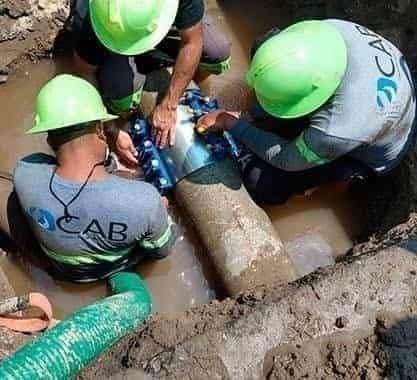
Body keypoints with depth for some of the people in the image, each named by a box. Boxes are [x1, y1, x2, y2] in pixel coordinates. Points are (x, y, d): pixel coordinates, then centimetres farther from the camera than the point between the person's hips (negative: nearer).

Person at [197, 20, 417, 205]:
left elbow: (287, 159, -23)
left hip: (370, 156, -5)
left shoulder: (339, 131, -44)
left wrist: (231, 124, -16)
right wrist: (254, 116, -9)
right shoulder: (335, 29, -31)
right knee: (265, 42, -8)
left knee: (258, 180, -11)